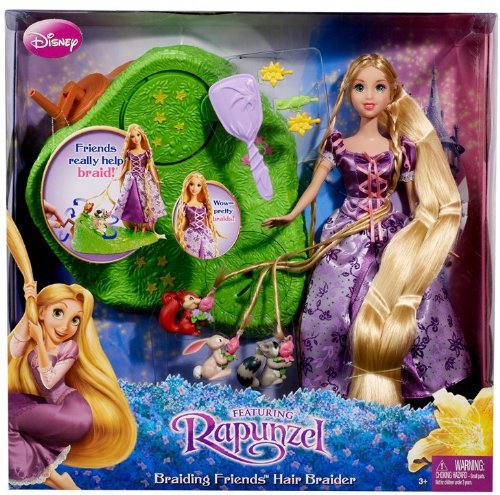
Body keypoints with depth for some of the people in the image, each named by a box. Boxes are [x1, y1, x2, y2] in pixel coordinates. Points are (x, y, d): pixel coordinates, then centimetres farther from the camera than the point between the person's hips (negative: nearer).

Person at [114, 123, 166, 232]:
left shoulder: (147, 152, -5)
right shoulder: (129, 152, 0)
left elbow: (151, 166, -2)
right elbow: (126, 167, 9)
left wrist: (156, 180, -4)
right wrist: (120, 176, 12)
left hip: (144, 180, -2)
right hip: (131, 180, 2)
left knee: (145, 201, 2)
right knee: (133, 201, 6)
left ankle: (144, 226, 15)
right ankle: (135, 225, 20)